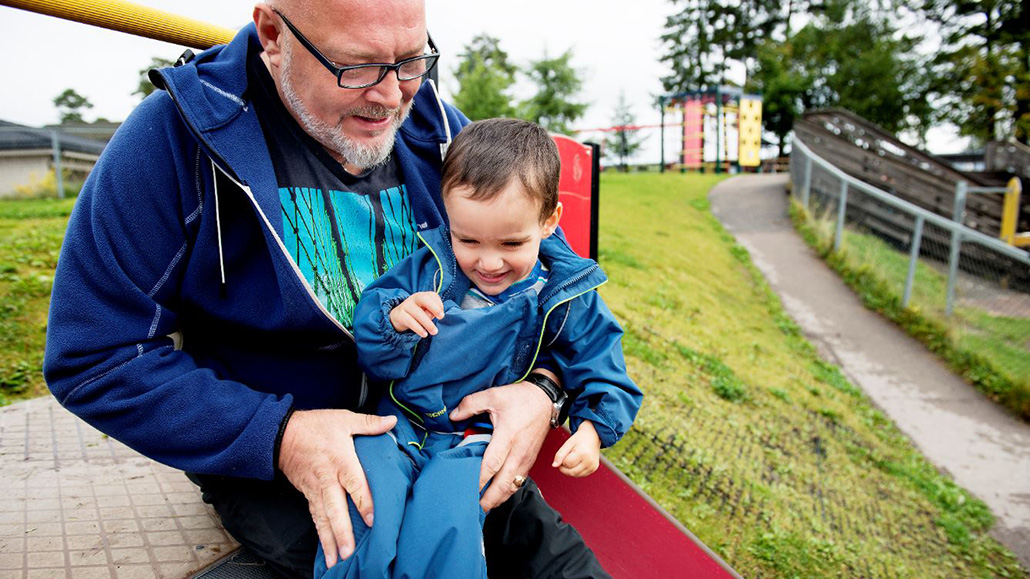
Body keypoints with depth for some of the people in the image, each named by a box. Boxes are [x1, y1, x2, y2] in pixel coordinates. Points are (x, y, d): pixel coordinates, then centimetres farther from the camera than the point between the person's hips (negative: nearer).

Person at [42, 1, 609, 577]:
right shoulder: (176, 138, -17)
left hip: (439, 420, 4)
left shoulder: (437, 128, -4)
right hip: (259, 460, -3)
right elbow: (95, 360, -13)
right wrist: (279, 436, -24)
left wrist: (541, 389, -17)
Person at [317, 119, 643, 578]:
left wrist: (591, 428, -14)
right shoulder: (427, 267, 0)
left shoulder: (567, 299, -3)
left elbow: (602, 374, 5)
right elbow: (372, 354, 3)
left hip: (481, 439, -1)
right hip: (399, 420, 2)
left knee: (442, 523, -28)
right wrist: (393, 319, -19)